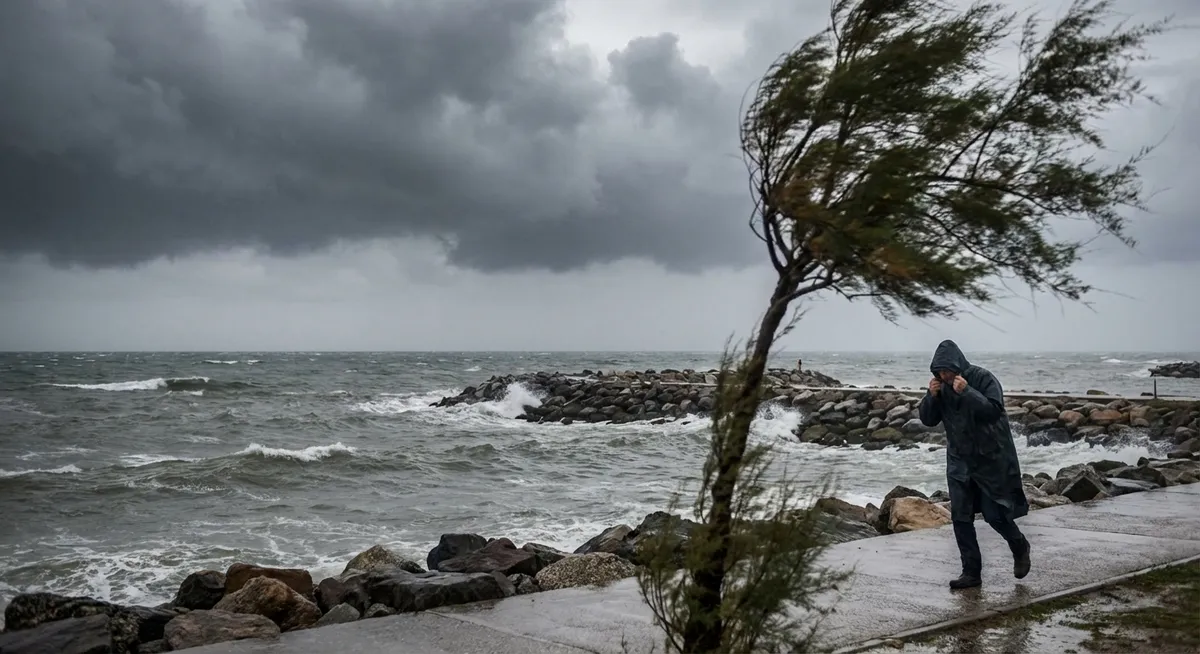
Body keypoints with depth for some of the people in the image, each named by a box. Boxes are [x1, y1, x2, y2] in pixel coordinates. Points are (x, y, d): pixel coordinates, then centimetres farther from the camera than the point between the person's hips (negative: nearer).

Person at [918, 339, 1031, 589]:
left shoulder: (983, 378, -16)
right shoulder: (941, 385, 0)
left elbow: (994, 411, -26)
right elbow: (928, 419, 1)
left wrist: (967, 392, -34)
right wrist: (931, 396, -17)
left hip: (991, 459, -5)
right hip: (959, 461, 5)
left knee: (994, 514, -1)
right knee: (960, 518, 1)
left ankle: (1020, 548, 31)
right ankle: (971, 572, 10)